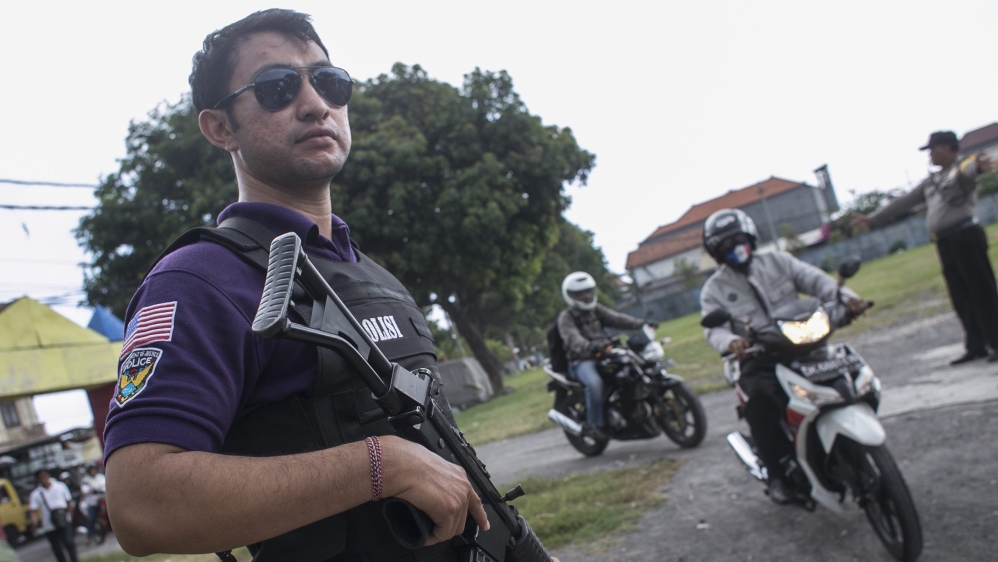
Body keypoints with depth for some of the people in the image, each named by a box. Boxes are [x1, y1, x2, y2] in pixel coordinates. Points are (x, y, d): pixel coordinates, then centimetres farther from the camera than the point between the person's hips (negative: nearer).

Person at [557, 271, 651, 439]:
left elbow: (616, 319, 2)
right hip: (582, 361, -6)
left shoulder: (596, 310, 16)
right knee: (595, 383, -35)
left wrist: (639, 324, -16)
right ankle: (594, 424, -20)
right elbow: (572, 338, -24)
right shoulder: (566, 317, -4)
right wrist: (589, 346, -46)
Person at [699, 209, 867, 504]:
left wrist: (845, 297, -20)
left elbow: (815, 280, 0)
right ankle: (777, 472, -15)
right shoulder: (714, 289, 6)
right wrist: (732, 341, -32)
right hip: (759, 361, -2)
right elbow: (714, 330, -8)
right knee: (760, 400, -32)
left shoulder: (778, 262, 11)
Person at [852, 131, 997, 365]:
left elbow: (968, 170, -27)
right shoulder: (931, 181, 23)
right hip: (945, 243, 7)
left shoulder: (960, 169, -1)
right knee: (961, 298, 6)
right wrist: (872, 219, 26)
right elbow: (903, 202, 27)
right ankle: (976, 347, 10)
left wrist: (977, 165, -52)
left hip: (966, 236, -7)